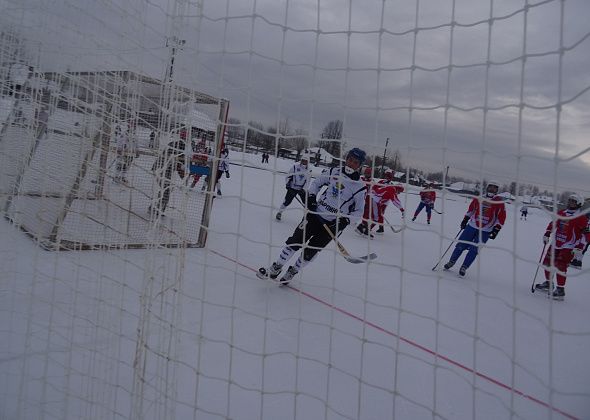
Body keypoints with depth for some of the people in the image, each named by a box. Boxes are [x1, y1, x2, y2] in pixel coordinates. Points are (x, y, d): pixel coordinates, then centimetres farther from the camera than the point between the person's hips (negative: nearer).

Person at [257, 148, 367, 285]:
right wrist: (311, 196, -3)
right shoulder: (333, 172, -1)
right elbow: (317, 182, 13)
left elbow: (359, 210, -1)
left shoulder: (360, 187, -8)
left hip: (332, 224, -2)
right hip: (316, 213, 2)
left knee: (310, 251, 0)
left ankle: (292, 271, 24)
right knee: (295, 240, -2)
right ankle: (276, 268, 13)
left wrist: (346, 219, -14)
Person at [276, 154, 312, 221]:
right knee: (287, 201, -8)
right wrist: (287, 183, -12)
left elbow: (307, 181, -3)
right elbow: (289, 175, 1)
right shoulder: (295, 167, -5)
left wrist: (303, 189, -15)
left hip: (302, 189, 2)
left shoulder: (308, 170, -1)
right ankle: (280, 212, 9)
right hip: (292, 187, -2)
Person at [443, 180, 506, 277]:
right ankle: (452, 261, 18)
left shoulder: (499, 202, -5)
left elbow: (501, 217, -5)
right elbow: (471, 209, 17)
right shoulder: (479, 198, 3)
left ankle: (464, 267, 6)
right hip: (472, 226, 2)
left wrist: (496, 230, -11)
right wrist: (465, 220, 16)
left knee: (474, 250, -6)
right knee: (460, 245, 1)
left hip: (485, 231, -2)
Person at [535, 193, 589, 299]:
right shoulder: (561, 213, 8)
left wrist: (579, 248, -19)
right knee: (547, 262, 11)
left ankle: (560, 290, -2)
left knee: (560, 266, -12)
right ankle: (548, 284, 30)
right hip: (556, 243, 7)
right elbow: (553, 223, 22)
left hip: (569, 247, -7)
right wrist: (547, 234, 12)